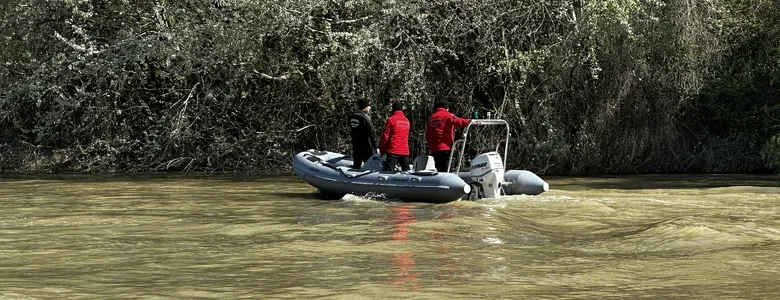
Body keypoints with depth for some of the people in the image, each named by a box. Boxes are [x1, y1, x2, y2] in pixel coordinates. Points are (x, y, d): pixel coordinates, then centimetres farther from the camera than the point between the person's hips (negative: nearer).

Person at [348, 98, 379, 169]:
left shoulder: (352, 117, 6)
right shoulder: (364, 118, -17)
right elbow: (372, 133, -18)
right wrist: (376, 147, -16)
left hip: (355, 146, 7)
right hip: (366, 147, -7)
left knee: (356, 166, 14)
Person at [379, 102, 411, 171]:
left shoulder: (391, 119, -5)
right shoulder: (407, 121, 14)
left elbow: (385, 136, -5)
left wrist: (381, 150, 5)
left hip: (393, 150, -6)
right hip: (405, 151, 6)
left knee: (388, 172, -13)